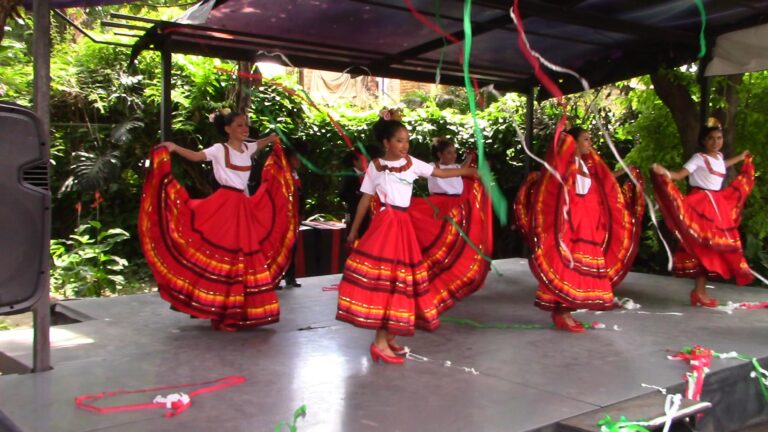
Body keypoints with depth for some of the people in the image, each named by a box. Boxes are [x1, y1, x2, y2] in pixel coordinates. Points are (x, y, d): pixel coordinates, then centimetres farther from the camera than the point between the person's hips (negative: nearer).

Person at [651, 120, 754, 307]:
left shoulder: (719, 157, 12)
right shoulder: (699, 158, -10)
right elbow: (679, 175, -20)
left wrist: (740, 158, 49)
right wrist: (664, 172, -40)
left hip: (717, 204, 8)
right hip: (701, 204, -8)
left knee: (714, 245, 8)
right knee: (704, 245, -11)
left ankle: (700, 290, 13)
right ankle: (699, 291, -7)